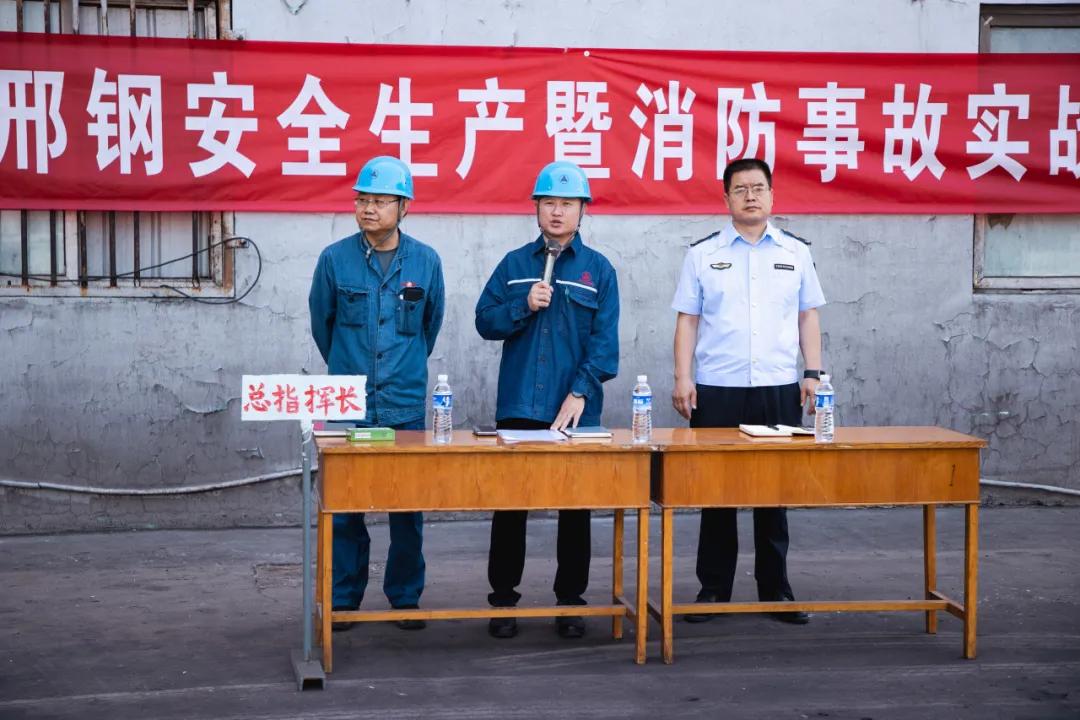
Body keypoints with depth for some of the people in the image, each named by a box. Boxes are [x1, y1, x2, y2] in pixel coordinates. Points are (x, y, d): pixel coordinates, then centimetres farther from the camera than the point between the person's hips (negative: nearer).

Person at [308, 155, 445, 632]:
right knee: (344, 507, 4)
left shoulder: (425, 262, 1)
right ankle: (343, 598, 15)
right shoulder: (335, 259, -2)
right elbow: (320, 321, 12)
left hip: (406, 405, 1)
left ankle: (406, 597, 18)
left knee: (408, 507, 5)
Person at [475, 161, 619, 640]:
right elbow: (485, 322, 4)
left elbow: (605, 341, -4)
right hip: (517, 407, 1)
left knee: (574, 507, 6)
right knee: (509, 505, 4)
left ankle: (570, 601, 17)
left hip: (575, 411, -1)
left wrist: (581, 392, -16)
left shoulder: (598, 270, 3)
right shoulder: (515, 264, 8)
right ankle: (503, 599, 14)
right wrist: (525, 305, -13)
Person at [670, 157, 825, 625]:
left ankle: (775, 589, 16)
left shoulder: (796, 252, 9)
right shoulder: (703, 254, 5)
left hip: (779, 390, 1)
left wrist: (813, 373, 2)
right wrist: (682, 378, -4)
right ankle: (714, 588, 13)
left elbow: (808, 316, 11)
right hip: (717, 391, -1)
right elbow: (687, 320, 4)